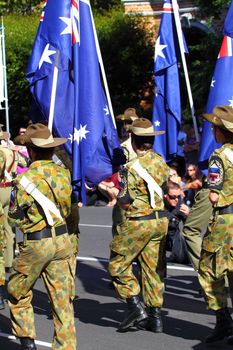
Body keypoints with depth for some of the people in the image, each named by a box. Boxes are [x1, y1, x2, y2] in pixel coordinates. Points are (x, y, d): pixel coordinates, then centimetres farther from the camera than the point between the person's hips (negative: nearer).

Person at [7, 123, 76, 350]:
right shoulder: (62, 173, 0)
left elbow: (15, 217, -7)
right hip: (62, 240, 5)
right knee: (62, 298, 8)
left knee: (17, 293, 15)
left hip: (35, 243, -5)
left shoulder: (26, 179, -16)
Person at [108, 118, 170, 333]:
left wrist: (117, 195, 5)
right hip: (160, 221, 7)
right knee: (153, 268, 12)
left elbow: (125, 203, -15)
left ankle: (136, 307, -1)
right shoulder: (161, 162, 4)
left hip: (138, 222, -7)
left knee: (118, 264, 7)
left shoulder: (131, 168, -16)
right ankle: (155, 317, 13)